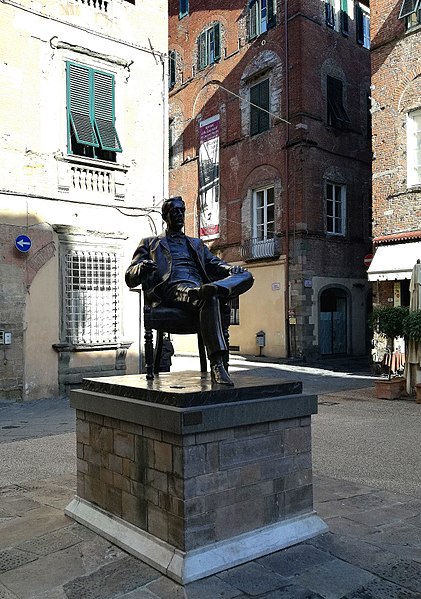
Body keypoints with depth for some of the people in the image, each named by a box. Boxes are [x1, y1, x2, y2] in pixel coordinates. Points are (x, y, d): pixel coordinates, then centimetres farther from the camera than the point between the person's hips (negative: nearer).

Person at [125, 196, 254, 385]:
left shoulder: (197, 244, 38)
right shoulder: (150, 243, 26)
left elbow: (215, 264, 23)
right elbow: (130, 278, 15)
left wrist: (231, 269, -3)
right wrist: (141, 268, -12)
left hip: (199, 285, 5)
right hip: (171, 288, -5)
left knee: (246, 276, -20)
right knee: (210, 298, -40)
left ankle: (211, 289, -51)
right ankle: (217, 365, -49)